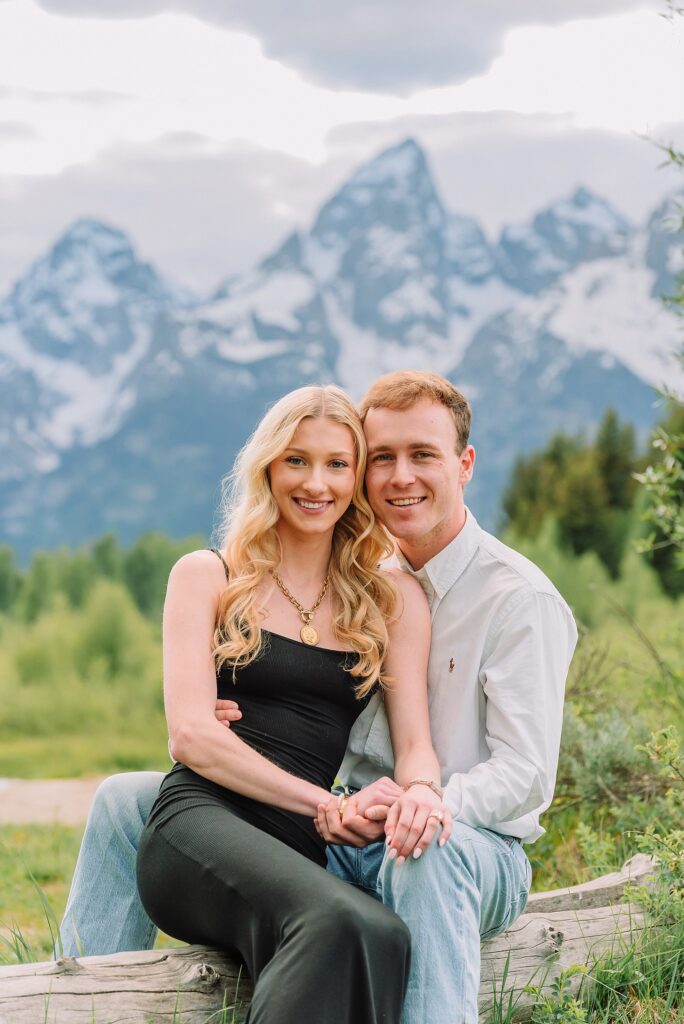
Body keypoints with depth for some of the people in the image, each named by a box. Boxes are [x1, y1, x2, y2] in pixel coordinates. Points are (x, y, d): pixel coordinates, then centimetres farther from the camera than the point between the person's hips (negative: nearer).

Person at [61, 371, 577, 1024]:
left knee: (428, 850, -44)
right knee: (127, 801, -1)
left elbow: (525, 775, -14)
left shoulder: (519, 598, -8)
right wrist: (226, 720, -6)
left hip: (471, 843, -6)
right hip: (342, 833, 6)